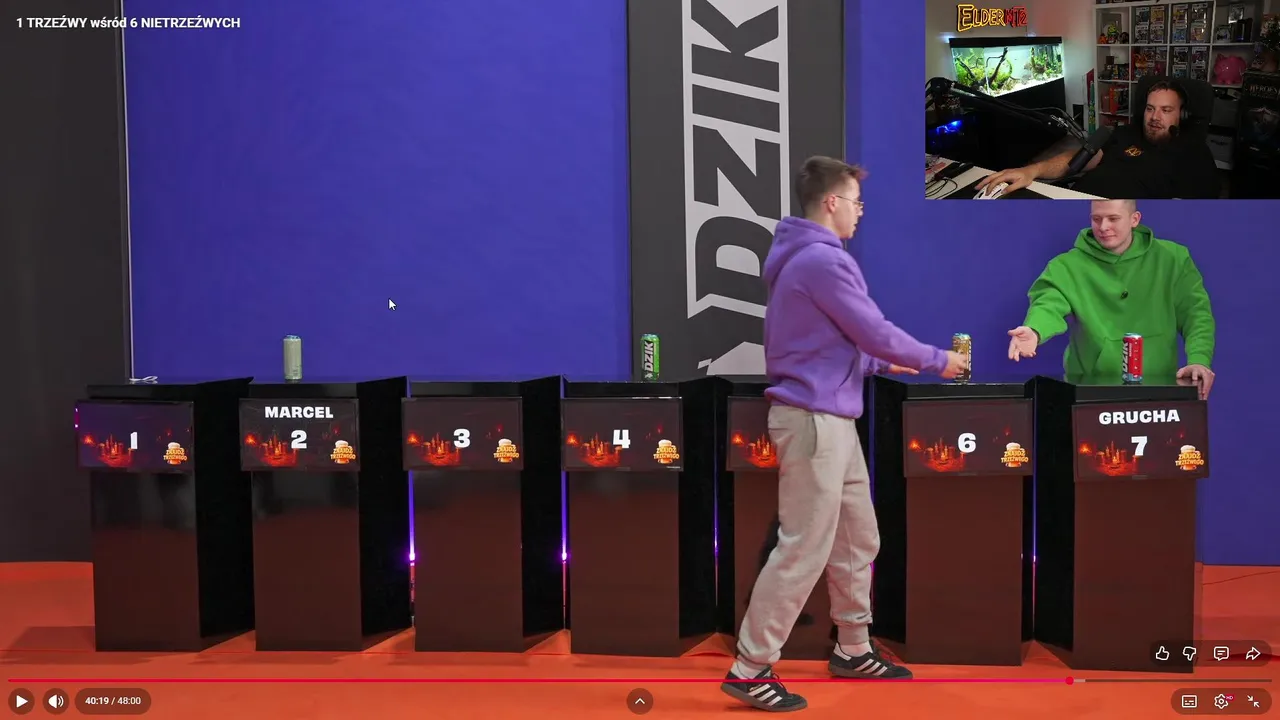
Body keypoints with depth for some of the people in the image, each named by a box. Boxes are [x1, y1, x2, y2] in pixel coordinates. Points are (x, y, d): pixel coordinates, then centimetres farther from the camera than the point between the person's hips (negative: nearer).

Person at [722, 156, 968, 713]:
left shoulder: (806, 256, 16)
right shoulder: (823, 259, -17)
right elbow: (875, 333, -14)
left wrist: (880, 365, 20)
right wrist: (938, 361, 0)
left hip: (829, 417, 10)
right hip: (813, 418, -10)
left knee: (857, 538, 16)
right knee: (804, 548, -6)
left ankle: (852, 649, 27)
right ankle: (749, 669, -1)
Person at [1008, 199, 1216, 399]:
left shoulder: (1172, 259, 7)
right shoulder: (1069, 266, 1)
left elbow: (1195, 312, 2)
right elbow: (1049, 303, -16)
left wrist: (1199, 360, -16)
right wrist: (1034, 331, -40)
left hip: (1157, 388, 1)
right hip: (1090, 388, -1)